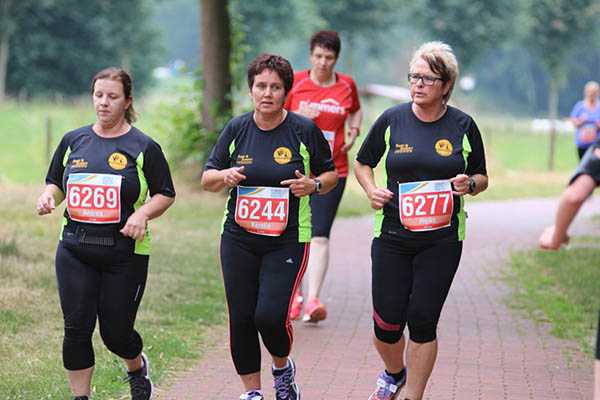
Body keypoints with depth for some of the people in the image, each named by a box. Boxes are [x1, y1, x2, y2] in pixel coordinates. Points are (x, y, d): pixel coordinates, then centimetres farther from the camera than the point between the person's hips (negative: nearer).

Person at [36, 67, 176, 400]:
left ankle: (138, 367, 37)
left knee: (116, 332, 3)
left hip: (125, 252, -3)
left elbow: (165, 194, 3)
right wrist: (48, 197, -4)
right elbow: (55, 182, 18)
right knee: (76, 328, -5)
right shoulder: (73, 141, 8)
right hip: (75, 250, 3)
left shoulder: (143, 147, -1)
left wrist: (142, 213, -15)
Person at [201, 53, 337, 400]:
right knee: (241, 319, 2)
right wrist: (225, 176, -13)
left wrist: (313, 185, -14)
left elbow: (331, 175, 7)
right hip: (239, 239, 3)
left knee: (270, 316, -15)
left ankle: (283, 367, 17)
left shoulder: (305, 130, -4)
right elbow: (207, 179, 9)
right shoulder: (237, 129, 3)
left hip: (288, 241, -3)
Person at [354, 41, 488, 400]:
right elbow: (362, 163, 14)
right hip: (392, 236, 1)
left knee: (423, 321, -4)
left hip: (442, 239, -1)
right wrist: (371, 189, -6)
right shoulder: (392, 120, 0)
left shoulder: (463, 126, 0)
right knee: (387, 322, 1)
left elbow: (482, 178, 11)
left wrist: (469, 184, -12)